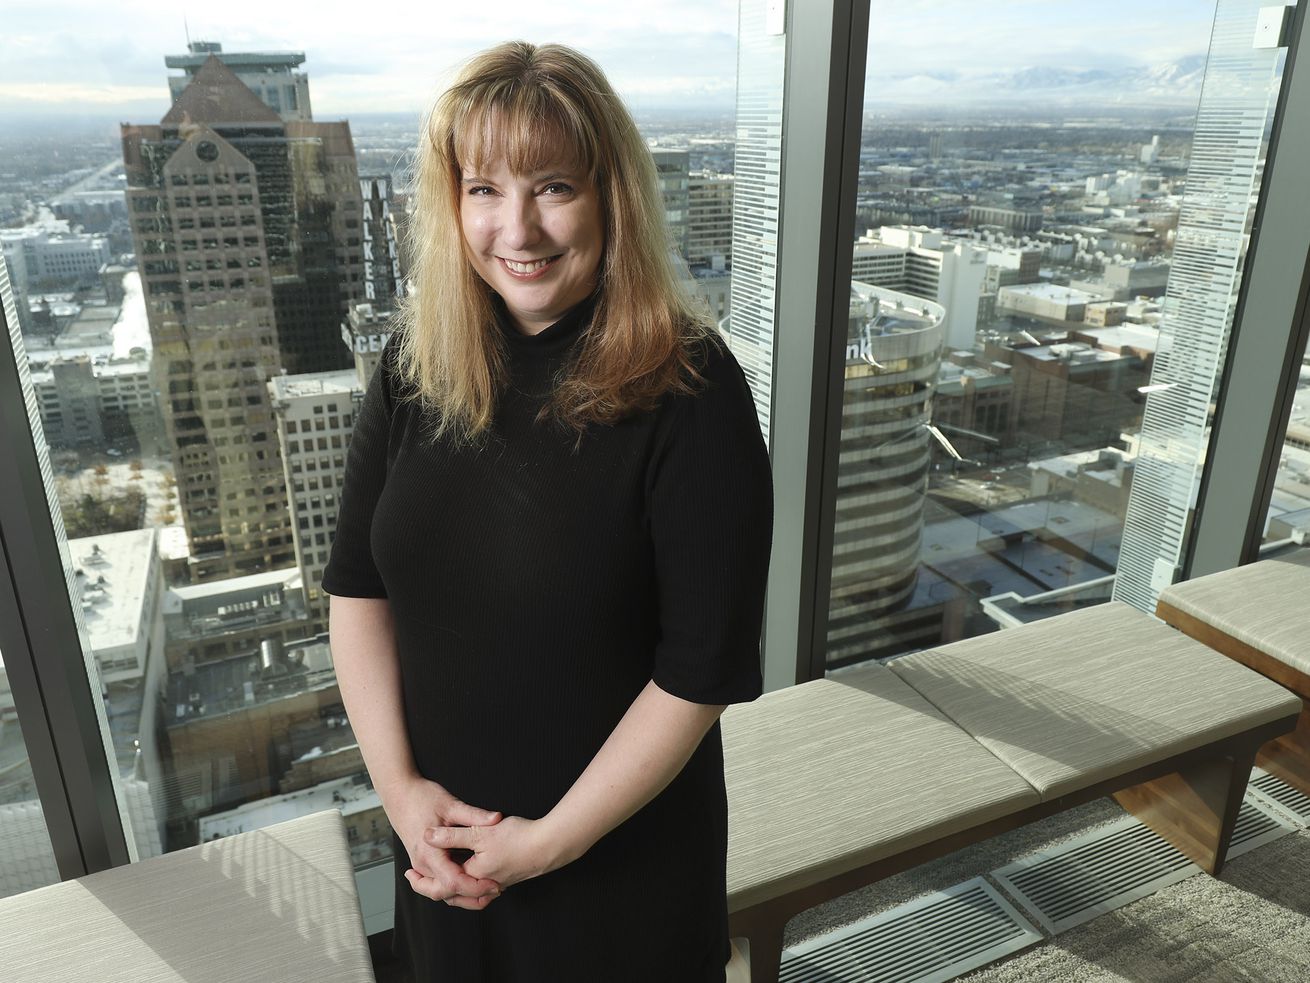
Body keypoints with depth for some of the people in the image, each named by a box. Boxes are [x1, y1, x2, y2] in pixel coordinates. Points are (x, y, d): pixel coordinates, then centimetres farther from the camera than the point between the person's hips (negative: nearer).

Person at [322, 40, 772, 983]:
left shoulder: (690, 391, -22)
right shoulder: (417, 365, -7)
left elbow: (704, 667, -20)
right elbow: (358, 585, -1)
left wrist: (553, 838, -16)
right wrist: (398, 783, -8)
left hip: (622, 850, -4)